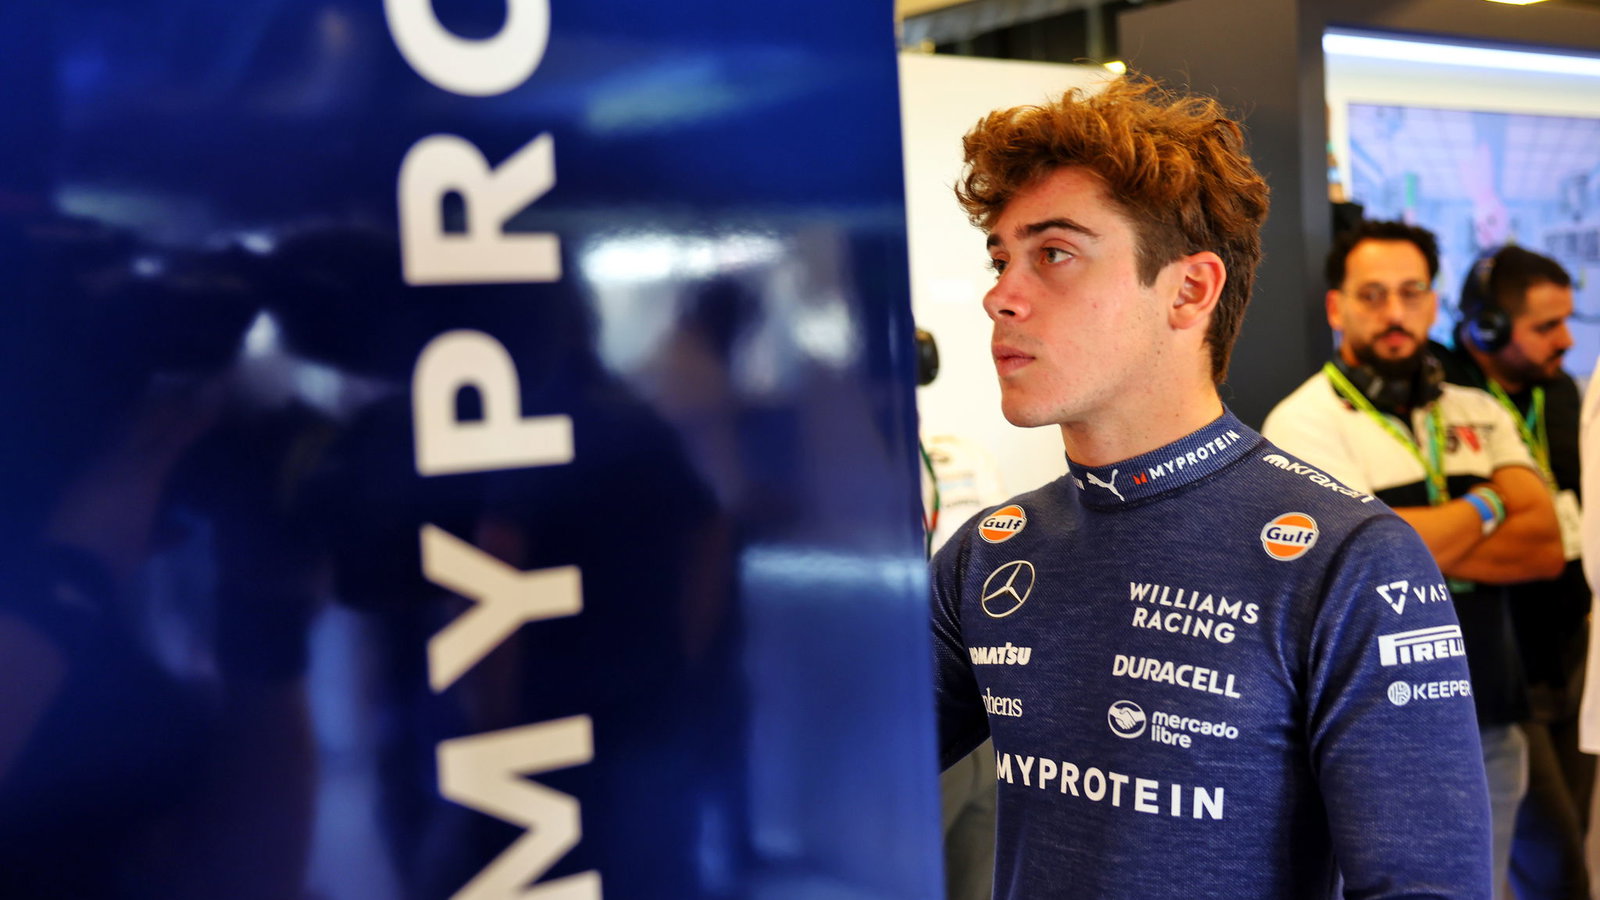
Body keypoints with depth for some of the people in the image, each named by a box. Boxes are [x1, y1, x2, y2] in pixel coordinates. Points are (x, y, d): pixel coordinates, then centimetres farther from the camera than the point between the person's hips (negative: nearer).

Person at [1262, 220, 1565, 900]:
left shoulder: (1479, 412, 11)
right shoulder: (1304, 421, -7)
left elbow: (1546, 546, 0)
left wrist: (1429, 549, -14)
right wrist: (1486, 506, -5)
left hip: (1490, 725, 5)